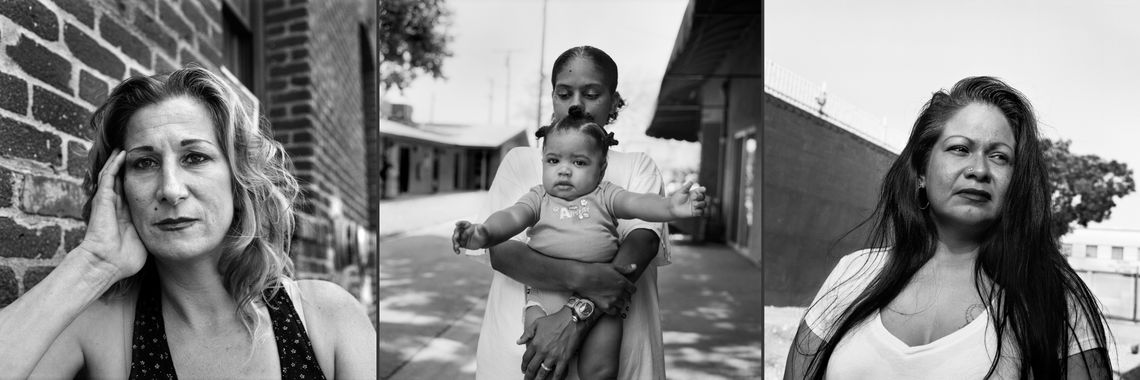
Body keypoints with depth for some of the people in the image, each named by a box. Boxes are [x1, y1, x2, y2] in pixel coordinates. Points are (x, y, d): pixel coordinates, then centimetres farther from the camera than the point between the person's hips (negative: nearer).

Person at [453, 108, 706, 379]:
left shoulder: (604, 196, 9)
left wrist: (670, 207, -29)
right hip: (545, 293, 1)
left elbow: (637, 203, -7)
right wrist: (484, 233, -27)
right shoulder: (539, 198, 11)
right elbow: (512, 216, -5)